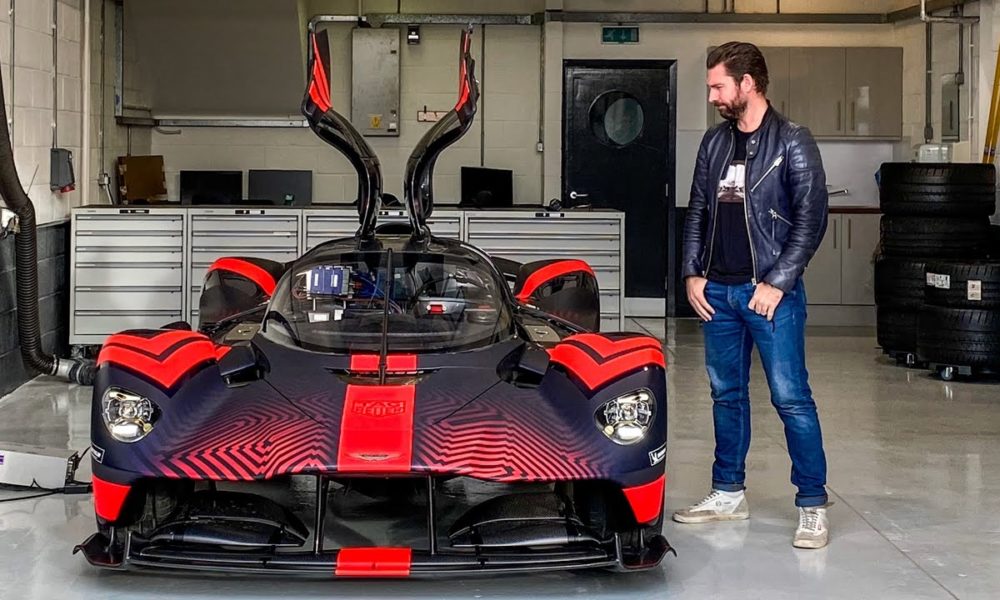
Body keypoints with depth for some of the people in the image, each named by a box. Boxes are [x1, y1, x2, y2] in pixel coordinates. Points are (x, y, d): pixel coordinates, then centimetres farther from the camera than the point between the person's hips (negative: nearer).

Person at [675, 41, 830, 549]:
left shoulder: (791, 142, -6)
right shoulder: (714, 142, 12)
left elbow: (812, 218, -10)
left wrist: (776, 283, -14)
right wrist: (693, 273, 6)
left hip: (770, 292, -6)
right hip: (717, 291, 6)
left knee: (791, 398, -6)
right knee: (726, 394, 13)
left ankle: (813, 506, 0)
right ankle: (728, 494, 24)